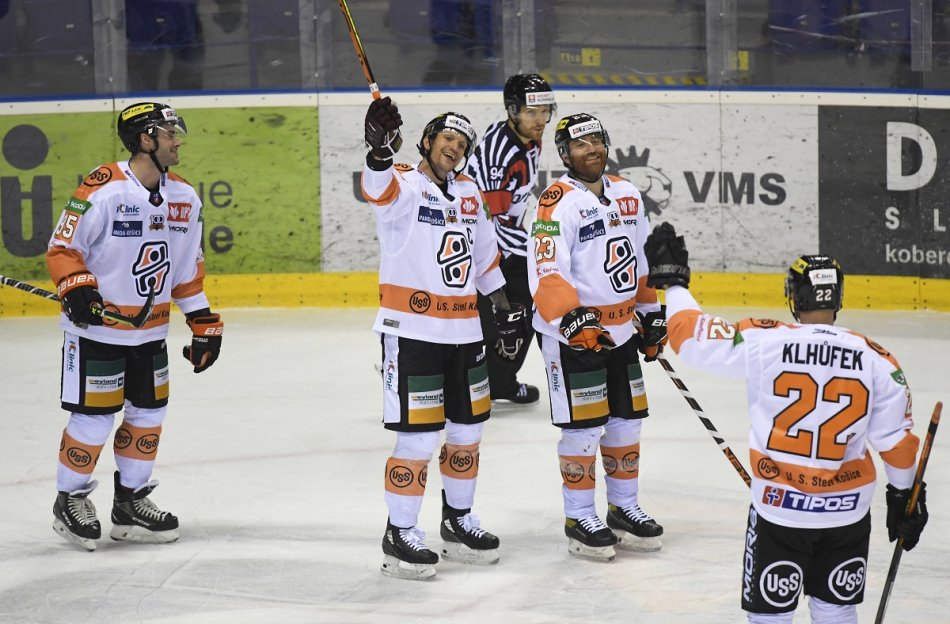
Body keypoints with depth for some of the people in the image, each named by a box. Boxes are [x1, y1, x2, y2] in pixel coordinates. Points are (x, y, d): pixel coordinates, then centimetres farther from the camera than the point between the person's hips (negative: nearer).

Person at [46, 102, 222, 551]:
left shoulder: (184, 198, 4)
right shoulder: (103, 190, -19)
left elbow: (188, 269, 13)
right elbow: (62, 249, -12)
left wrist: (204, 323, 11)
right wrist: (75, 289, -28)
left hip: (150, 332, 7)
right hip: (96, 328, -7)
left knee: (148, 413, 11)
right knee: (94, 419, -3)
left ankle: (131, 501, 25)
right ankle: (70, 501, 16)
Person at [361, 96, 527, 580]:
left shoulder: (469, 193, 13)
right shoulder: (402, 185, -9)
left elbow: (485, 253, 24)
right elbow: (379, 188, -33)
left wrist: (506, 308, 23)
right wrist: (380, 149, -53)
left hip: (463, 333, 7)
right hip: (412, 332, -7)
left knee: (467, 429, 14)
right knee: (419, 436, -8)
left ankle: (458, 520, 30)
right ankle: (399, 534, 3)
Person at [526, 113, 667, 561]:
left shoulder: (627, 196, 9)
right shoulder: (557, 204, -15)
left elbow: (642, 260, 20)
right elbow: (546, 275, -23)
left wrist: (652, 315, 19)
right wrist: (573, 321, -32)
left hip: (621, 330, 7)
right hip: (573, 335, -7)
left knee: (626, 423, 13)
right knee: (584, 428, -5)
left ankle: (624, 510, 26)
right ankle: (579, 520, 6)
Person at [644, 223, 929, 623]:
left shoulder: (762, 342, -12)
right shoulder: (877, 361, -6)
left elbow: (691, 336, -4)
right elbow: (896, 439, 1)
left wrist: (673, 281, 12)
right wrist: (904, 496, 16)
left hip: (779, 504, -2)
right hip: (848, 510, 2)